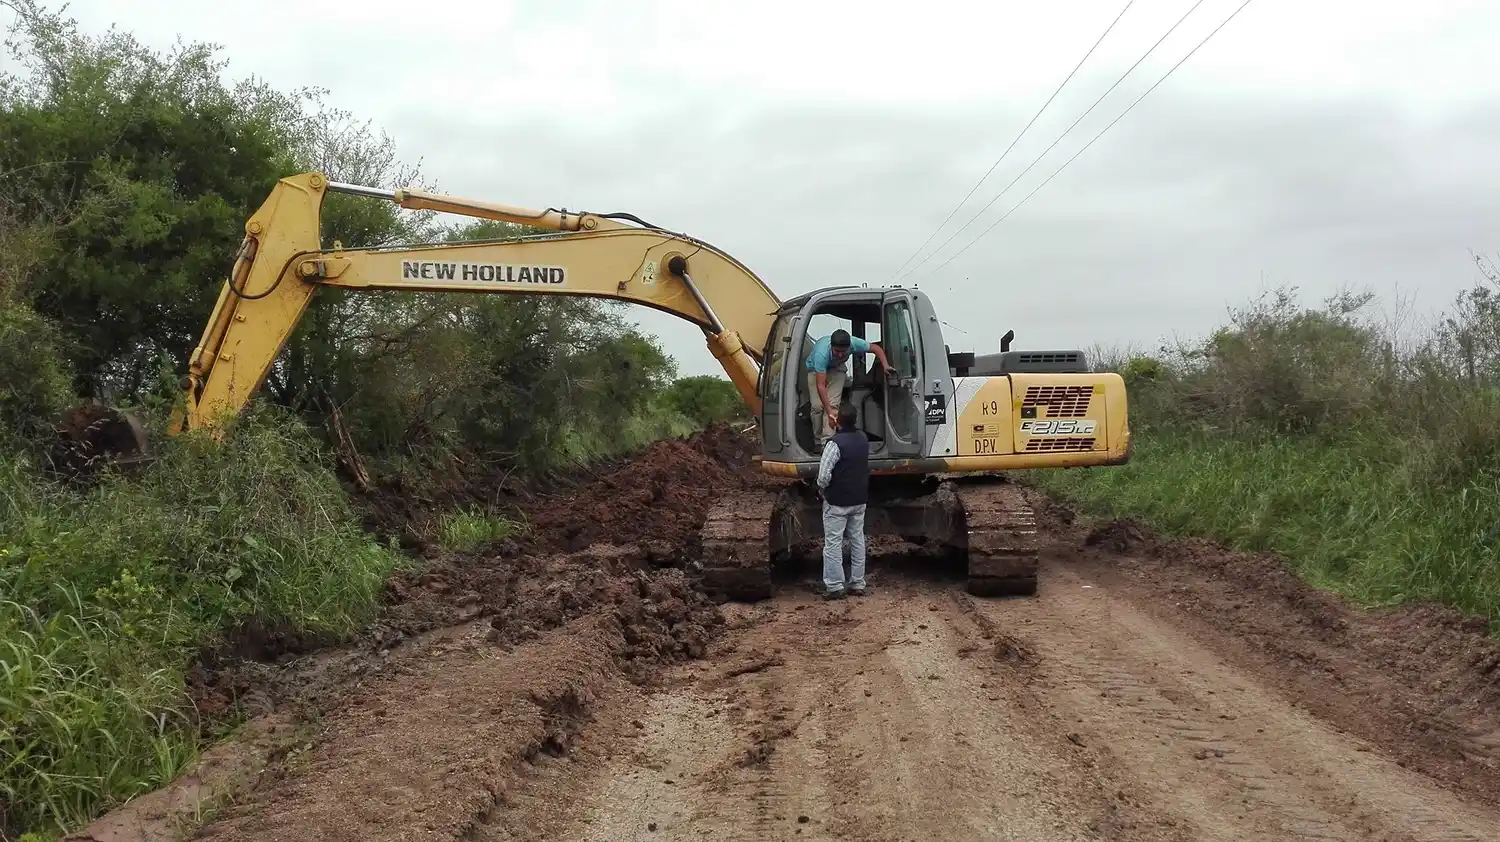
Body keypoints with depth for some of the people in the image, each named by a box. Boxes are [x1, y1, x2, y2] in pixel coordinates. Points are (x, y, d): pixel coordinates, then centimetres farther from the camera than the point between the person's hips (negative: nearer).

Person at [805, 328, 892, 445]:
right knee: (817, 406, -14)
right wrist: (830, 412, -47)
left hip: (836, 368, 2)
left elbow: (876, 348, -13)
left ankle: (826, 442, -18)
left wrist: (886, 366, -29)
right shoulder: (821, 353, -44)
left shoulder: (854, 343, -34)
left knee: (833, 404, -16)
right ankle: (818, 442, 5)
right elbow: (820, 386, -44)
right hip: (815, 369, -2)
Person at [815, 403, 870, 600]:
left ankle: (834, 586, 0)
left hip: (837, 502, -7)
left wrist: (822, 489, -4)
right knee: (857, 541, 13)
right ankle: (857, 584, 18)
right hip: (859, 500, 7)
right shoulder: (863, 438, 2)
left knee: (833, 543, 0)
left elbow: (824, 474, -22)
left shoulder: (835, 443, -22)